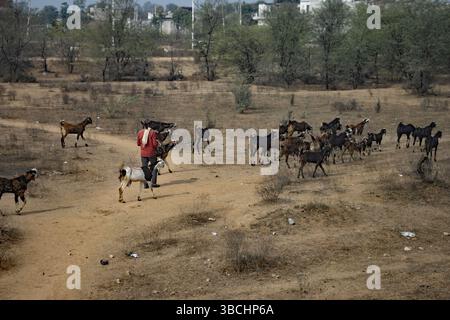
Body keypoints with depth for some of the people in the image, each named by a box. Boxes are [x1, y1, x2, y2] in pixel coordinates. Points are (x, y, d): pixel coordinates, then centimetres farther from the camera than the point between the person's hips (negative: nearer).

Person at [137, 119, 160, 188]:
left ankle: (145, 184, 8)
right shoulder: (152, 132, -12)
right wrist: (157, 143, 7)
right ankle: (153, 183, 6)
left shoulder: (140, 132, -1)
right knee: (154, 167, 11)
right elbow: (155, 144, -14)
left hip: (143, 153, 3)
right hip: (151, 153, -3)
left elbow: (138, 143, 7)